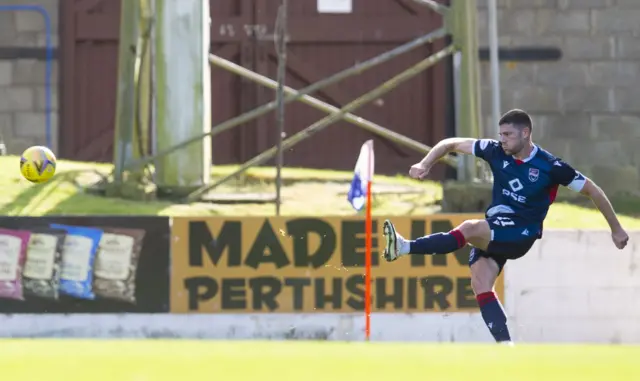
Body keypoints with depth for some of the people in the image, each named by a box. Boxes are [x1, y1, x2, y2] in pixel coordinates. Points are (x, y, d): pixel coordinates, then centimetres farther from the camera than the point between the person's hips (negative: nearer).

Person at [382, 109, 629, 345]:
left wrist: (616, 229, 3)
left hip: (522, 235, -6)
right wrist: (425, 164, -7)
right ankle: (506, 347, -17)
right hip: (491, 233, 6)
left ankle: (405, 248, -35)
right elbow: (451, 144, 10)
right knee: (480, 286, -14)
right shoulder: (496, 152, 1)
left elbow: (593, 191, 0)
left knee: (469, 229, -30)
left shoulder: (549, 166, -10)